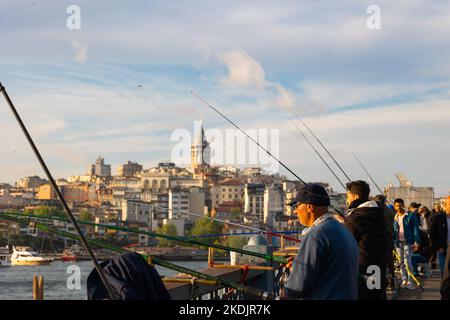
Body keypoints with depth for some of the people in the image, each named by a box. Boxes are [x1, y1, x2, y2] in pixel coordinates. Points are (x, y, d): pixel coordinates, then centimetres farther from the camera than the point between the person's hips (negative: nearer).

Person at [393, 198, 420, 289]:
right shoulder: (395, 218, 11)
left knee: (407, 261, -10)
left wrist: (416, 242, -11)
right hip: (398, 243, 4)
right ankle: (404, 281, 12)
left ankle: (410, 282, -6)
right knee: (401, 262, 6)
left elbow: (415, 229, -4)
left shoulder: (410, 216, -2)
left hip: (407, 242, -4)